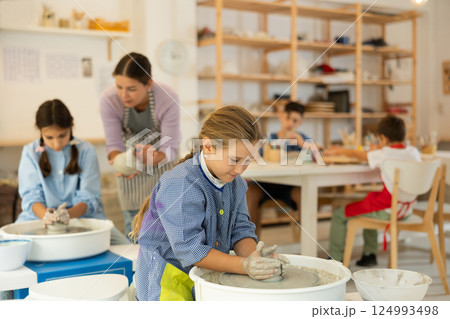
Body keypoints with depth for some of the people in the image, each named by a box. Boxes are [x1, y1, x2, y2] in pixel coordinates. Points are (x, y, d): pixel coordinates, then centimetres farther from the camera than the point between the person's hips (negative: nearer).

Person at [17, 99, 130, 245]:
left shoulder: (86, 151, -1)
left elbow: (89, 197, -7)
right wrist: (45, 215, -30)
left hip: (83, 217, 0)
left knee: (125, 247, -24)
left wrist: (69, 214, -29)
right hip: (38, 218, 1)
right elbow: (31, 196, -6)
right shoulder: (30, 152, 2)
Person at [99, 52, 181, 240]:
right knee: (133, 223, 5)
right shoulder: (109, 99, -29)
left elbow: (169, 148, -27)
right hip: (130, 155, 1)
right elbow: (113, 145, -21)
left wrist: (149, 159, -48)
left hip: (161, 161, -1)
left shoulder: (168, 99, -33)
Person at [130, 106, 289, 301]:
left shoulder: (235, 182, 3)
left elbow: (240, 230, 2)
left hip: (209, 277, 7)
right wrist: (244, 266, -31)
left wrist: (253, 256, -21)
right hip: (168, 277, -6)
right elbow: (189, 249, -25)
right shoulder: (180, 185, -23)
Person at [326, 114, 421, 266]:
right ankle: (369, 253, 39)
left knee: (339, 214, 5)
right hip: (406, 210, 8)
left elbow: (354, 153, -3)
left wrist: (337, 150, 15)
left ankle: (334, 259, 14)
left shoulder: (384, 154, -16)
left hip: (387, 211, -8)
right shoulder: (414, 152, -1)